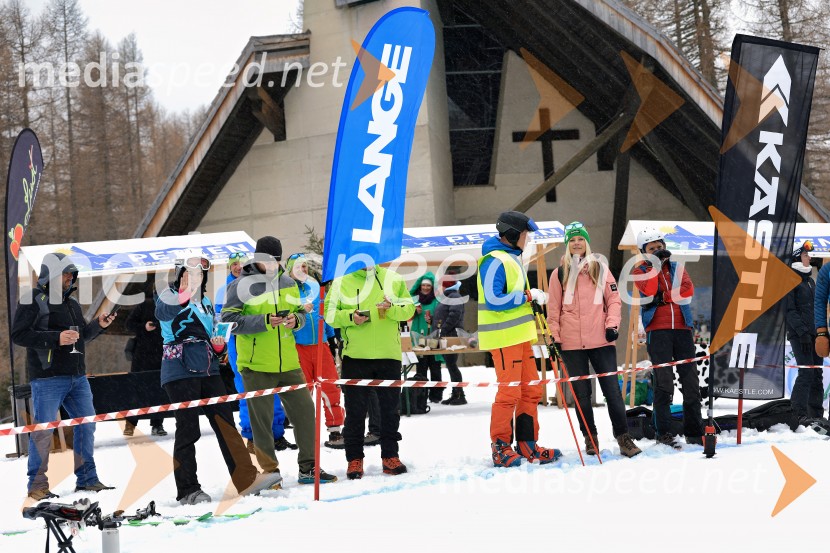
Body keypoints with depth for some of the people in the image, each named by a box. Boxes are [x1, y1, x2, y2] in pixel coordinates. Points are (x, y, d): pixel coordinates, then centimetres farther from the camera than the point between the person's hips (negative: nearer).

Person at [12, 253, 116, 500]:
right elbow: (19, 334, -15)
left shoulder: (71, 302, 17)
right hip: (48, 378, -8)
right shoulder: (34, 300, -7)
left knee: (87, 424, 10)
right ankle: (37, 484, 3)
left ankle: (87, 479, 20)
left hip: (77, 376, 8)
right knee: (43, 430, -5)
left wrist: (98, 325, 6)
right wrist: (56, 338, -22)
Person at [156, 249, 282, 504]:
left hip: (208, 371, 6)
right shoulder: (170, 295, -2)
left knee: (225, 422, 0)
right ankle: (188, 490, 0)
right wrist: (183, 297, -43)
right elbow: (163, 312, -26)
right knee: (188, 430, -6)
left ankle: (247, 480, -3)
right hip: (180, 372, -6)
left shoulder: (206, 302, 19)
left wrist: (218, 345, 4)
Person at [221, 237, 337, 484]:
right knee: (262, 420, 0)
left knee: (304, 411, 6)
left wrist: (295, 319, -4)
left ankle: (308, 468, 16)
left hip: (288, 363, 5)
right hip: (256, 365, -5)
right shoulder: (241, 286, -5)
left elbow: (301, 312, 21)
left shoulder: (289, 284, 11)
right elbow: (228, 320, -11)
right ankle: (269, 471, 9)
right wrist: (264, 322, -21)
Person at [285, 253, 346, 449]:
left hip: (320, 344, 4)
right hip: (298, 346, -4)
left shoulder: (315, 286, 11)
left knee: (331, 387, -1)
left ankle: (335, 430, 5)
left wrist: (331, 337, 22)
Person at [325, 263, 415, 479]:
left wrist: (391, 308, -16)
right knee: (355, 409, 3)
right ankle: (354, 458, 10)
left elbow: (409, 308, 4)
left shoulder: (393, 279, 7)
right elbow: (329, 313, 1)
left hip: (389, 356, 1)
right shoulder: (342, 281, 3)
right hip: (355, 356, -1)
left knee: (390, 408, 7)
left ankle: (390, 456, 16)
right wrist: (351, 317, -16)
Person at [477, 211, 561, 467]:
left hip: (520, 335, 10)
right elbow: (494, 300, -23)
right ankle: (501, 447, 0)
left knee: (530, 390, 11)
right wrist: (528, 296, -17)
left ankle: (528, 445, 18)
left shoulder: (511, 258, 18)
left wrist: (535, 297, 9)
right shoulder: (494, 261, -15)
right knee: (509, 391, -8)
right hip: (503, 337, -10)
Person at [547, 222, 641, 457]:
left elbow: (614, 299, 8)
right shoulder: (559, 274, 8)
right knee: (582, 393, 5)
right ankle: (590, 438, 13)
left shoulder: (600, 269, 9)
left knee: (612, 390, -4)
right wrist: (554, 337, 1)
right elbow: (553, 309, 8)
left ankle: (623, 438, -2)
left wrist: (612, 324, -6)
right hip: (571, 344, 0)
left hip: (601, 340, 0)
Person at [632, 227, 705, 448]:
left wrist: (664, 297, -10)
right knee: (663, 382, -9)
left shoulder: (676, 267, 18)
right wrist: (655, 263, -9)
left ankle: (694, 432, 8)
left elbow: (688, 289, 0)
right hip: (657, 330, -3)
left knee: (690, 380, 2)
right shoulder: (641, 270, 10)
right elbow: (649, 290, -11)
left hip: (682, 327, 3)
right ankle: (663, 433, -7)